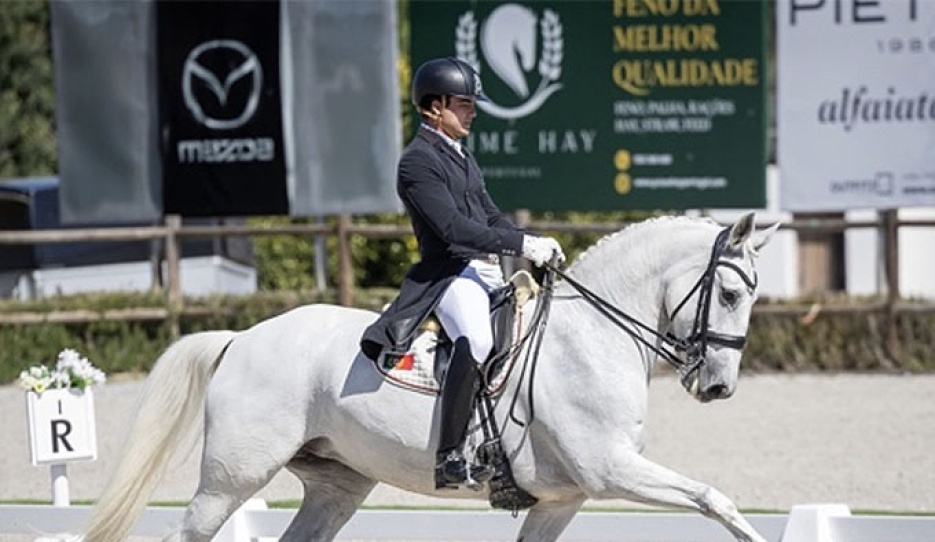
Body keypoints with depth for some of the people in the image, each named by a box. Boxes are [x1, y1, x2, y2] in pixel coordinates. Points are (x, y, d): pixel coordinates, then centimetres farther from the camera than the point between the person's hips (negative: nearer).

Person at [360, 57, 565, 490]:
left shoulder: (461, 157, 20)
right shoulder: (418, 161, -10)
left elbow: (489, 215, 25)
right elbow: (453, 229, -20)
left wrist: (535, 246, 8)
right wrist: (521, 245, -21)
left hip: (488, 273, 10)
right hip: (449, 274, -10)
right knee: (475, 340, -35)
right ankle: (449, 460, -38)